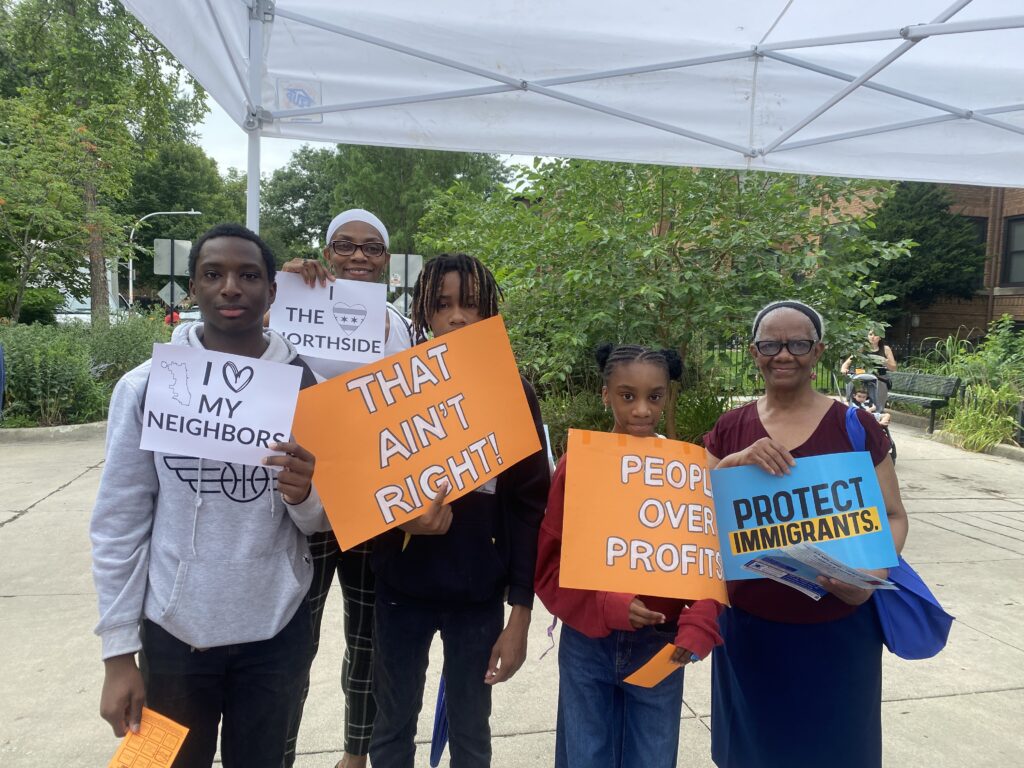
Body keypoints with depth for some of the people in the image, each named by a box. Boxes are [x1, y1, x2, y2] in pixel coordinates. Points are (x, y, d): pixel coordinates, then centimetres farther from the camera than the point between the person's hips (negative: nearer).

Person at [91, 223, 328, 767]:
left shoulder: (305, 386, -5)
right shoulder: (144, 385, -7)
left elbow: (321, 521, 0)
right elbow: (119, 523, -3)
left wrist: (304, 495, -23)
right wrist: (118, 651, -3)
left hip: (277, 633, 1)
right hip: (173, 632, 0)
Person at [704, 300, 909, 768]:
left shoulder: (855, 426, -5)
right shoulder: (730, 429, 0)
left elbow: (892, 516, -1)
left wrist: (872, 575, -19)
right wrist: (735, 462, -22)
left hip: (837, 630, -1)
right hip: (748, 627, 2)